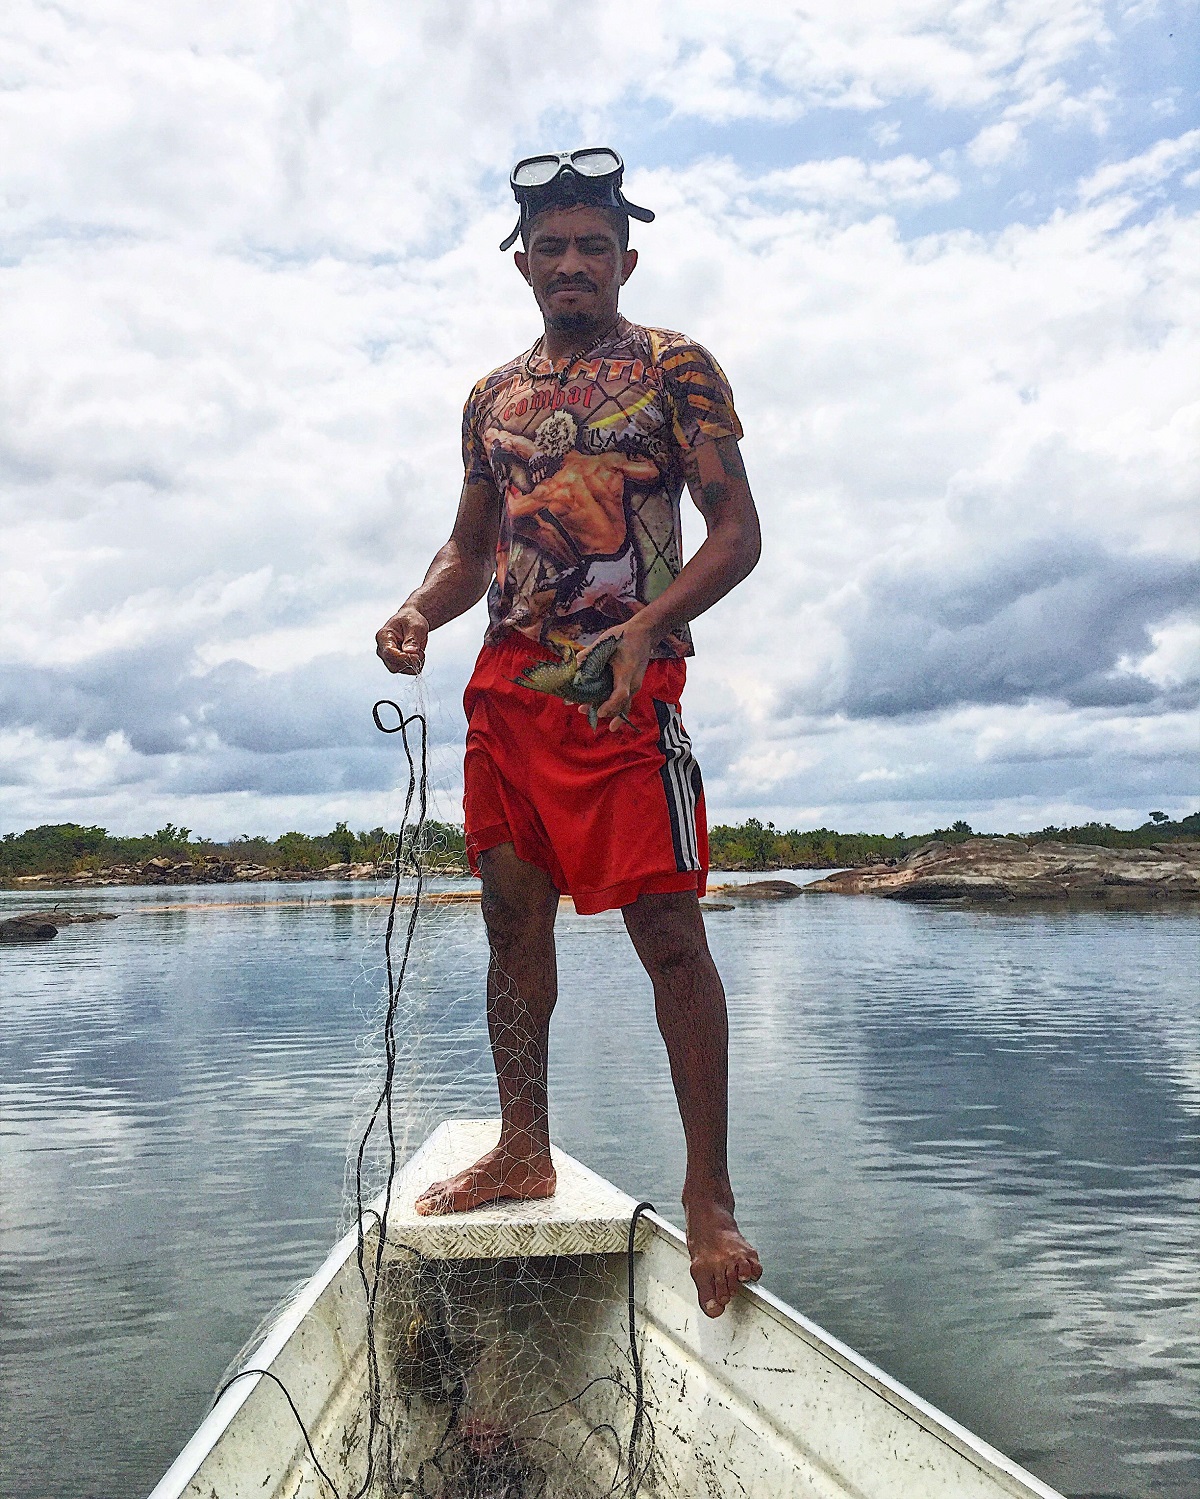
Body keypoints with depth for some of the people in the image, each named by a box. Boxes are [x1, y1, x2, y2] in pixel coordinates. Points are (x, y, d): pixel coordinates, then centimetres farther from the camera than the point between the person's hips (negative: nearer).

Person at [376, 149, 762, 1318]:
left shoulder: (674, 367, 5)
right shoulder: (491, 397, 19)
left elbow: (736, 531, -3)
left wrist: (642, 629, -20)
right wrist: (420, 611, 2)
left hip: (624, 680, -5)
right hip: (506, 682, 6)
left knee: (667, 928, -9)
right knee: (514, 917, 10)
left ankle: (708, 1196, 3)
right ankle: (523, 1151, 25)